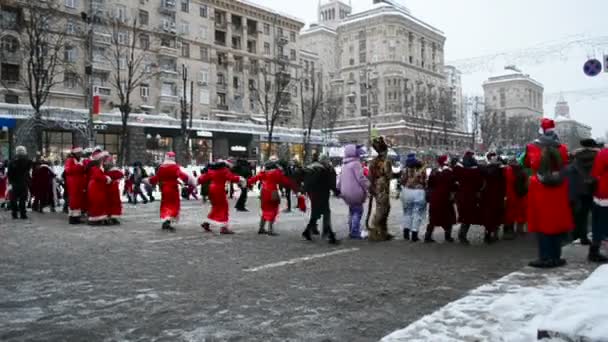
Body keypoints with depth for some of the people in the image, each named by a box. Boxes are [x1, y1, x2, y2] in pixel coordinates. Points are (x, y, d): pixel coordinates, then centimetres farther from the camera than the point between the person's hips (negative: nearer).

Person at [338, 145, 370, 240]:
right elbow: (361, 178, -18)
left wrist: (339, 189, 27)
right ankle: (355, 232, -7)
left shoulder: (344, 165, 14)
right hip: (355, 192, -9)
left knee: (352, 212, 19)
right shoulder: (356, 164, -14)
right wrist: (369, 186, -9)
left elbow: (340, 179, 20)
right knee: (358, 211, -2)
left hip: (346, 192, 9)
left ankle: (351, 231, 23)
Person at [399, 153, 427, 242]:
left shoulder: (405, 170, -5)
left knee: (407, 213, 17)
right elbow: (424, 182, -6)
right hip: (419, 192, -2)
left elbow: (401, 181, -1)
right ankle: (414, 235, 6)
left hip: (407, 192, 2)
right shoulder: (422, 170, -8)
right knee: (417, 214, 6)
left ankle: (406, 233, 18)